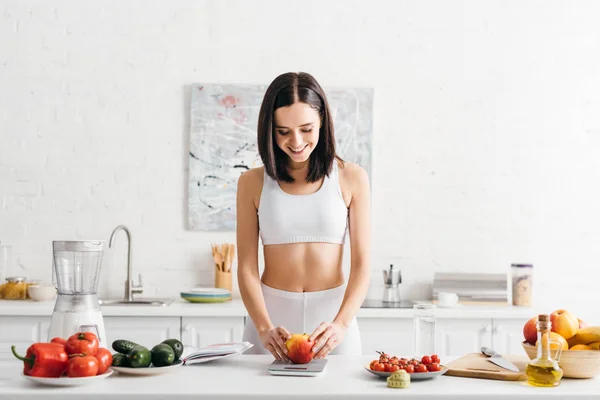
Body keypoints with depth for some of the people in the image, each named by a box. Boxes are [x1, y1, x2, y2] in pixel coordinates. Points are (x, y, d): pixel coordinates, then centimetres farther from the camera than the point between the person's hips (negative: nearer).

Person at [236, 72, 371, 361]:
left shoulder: (351, 178, -2)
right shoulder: (252, 182, 0)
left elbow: (362, 263, -5)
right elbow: (246, 266, -3)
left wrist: (341, 324, -20)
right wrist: (264, 328, -18)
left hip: (332, 314, 0)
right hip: (271, 313, 1)